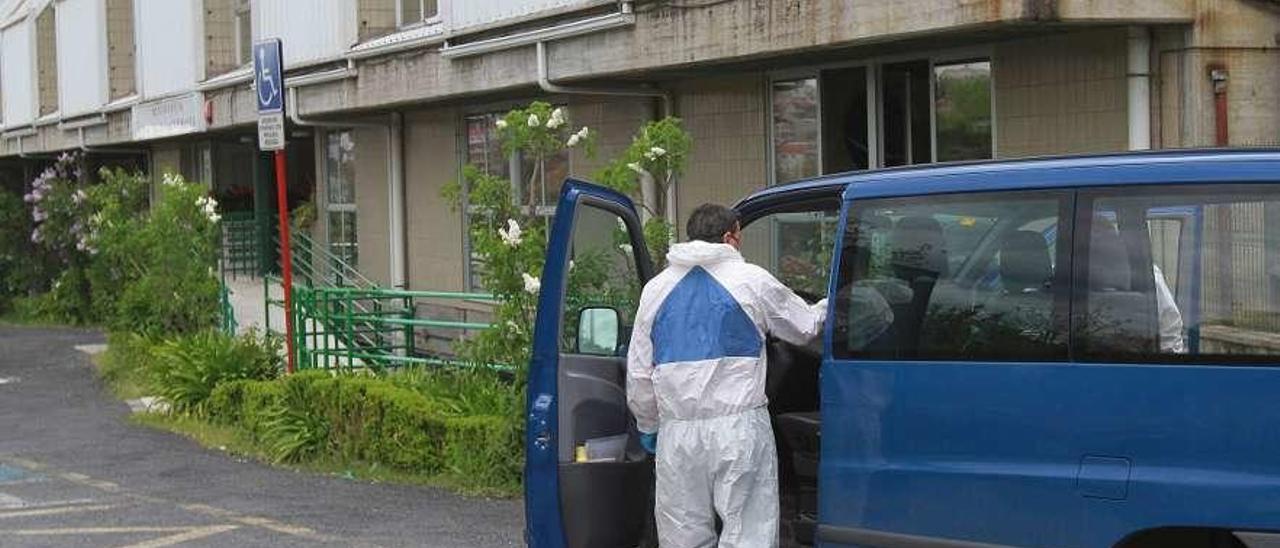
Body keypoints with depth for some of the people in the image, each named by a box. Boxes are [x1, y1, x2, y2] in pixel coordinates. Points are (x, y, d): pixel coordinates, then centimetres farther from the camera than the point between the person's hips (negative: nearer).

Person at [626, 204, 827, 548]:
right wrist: (828, 305, 35)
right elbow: (805, 327, 14)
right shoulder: (751, 280, -1)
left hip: (678, 432, 4)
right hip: (739, 428, -3)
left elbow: (639, 375, 11)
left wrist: (649, 428, 23)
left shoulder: (657, 289, 10)